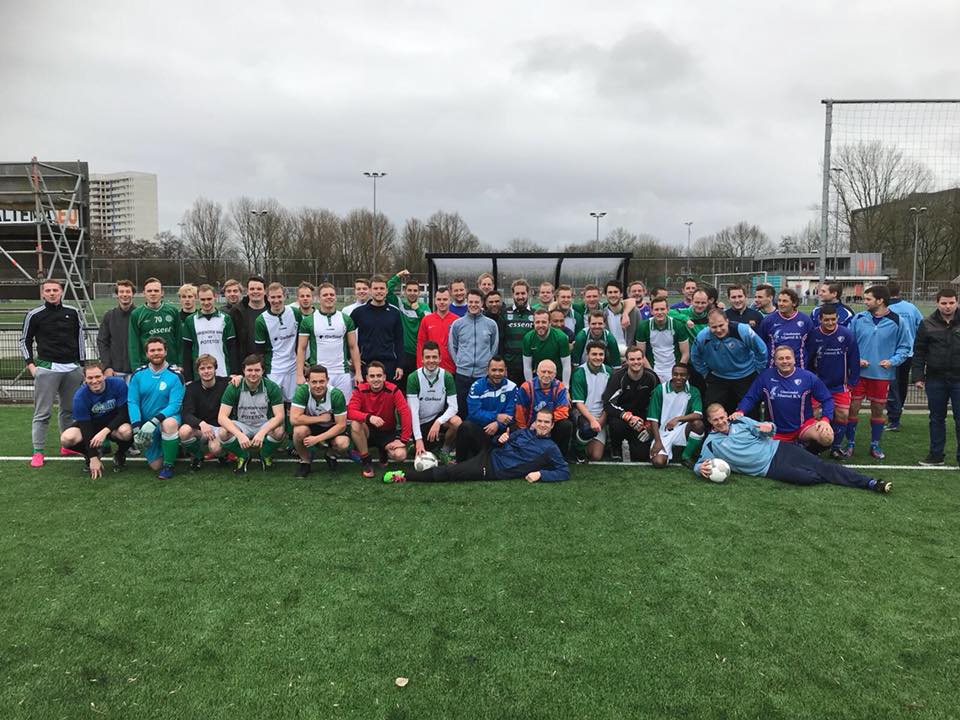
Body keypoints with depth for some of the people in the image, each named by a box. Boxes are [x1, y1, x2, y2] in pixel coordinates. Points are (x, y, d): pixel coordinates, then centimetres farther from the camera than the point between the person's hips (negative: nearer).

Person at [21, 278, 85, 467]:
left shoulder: (73, 312, 7)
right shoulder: (34, 315, 0)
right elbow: (25, 340, 9)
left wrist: (82, 364, 13)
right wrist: (30, 364, 0)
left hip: (72, 368, 3)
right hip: (47, 368, -3)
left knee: (70, 410, 11)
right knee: (42, 412, -3)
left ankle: (68, 446, 23)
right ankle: (38, 451, 2)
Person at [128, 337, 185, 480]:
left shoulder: (175, 376, -11)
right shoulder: (138, 374, -2)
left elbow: (174, 405, -17)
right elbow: (132, 402, -6)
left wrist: (154, 421, -31)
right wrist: (137, 427, -19)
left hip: (168, 418, -3)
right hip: (145, 424, 3)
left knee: (169, 424, -40)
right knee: (155, 465, 0)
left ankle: (168, 466, -19)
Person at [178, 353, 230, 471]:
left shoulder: (224, 383, -4)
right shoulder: (192, 388, -4)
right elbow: (186, 413, -15)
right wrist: (201, 423, -35)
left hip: (220, 426, -2)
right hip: (199, 427, 2)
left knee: (215, 449, -33)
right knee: (183, 431, -32)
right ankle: (196, 456, 0)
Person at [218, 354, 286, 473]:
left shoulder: (272, 387, -13)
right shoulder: (233, 388, -13)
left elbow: (279, 416, -18)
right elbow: (221, 417, -19)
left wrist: (262, 432, -36)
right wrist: (239, 434, -36)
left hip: (265, 426, 0)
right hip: (241, 426, 0)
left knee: (278, 431, -32)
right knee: (223, 432, -31)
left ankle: (266, 456, 2)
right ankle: (243, 457, 0)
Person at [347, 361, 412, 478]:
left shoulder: (393, 390, -16)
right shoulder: (360, 390, -14)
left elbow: (405, 413, -19)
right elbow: (350, 412, -25)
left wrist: (403, 440, -22)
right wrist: (369, 417, -44)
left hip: (388, 433, 0)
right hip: (368, 431, 0)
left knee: (400, 455, -26)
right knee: (355, 424, -33)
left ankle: (384, 451, 13)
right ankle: (366, 461, -13)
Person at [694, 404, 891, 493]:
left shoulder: (739, 421, 9)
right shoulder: (711, 443, 0)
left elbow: (764, 430, 12)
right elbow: (700, 463, 2)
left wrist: (768, 427, -13)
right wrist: (701, 468, -23)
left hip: (777, 448, 3)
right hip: (768, 468, -3)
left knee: (821, 466, -11)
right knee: (809, 477, -23)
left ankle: (870, 483, -10)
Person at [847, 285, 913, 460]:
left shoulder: (897, 322, -4)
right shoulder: (858, 319, -2)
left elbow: (905, 346, 3)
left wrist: (893, 361, -11)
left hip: (882, 375, 0)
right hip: (858, 373, 0)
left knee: (878, 410, 11)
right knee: (853, 408, 1)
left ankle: (875, 445, 27)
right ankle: (850, 443, 15)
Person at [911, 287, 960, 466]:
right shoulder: (927, 324, 2)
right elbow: (919, 352, 3)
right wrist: (918, 376, -2)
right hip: (935, 379, 1)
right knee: (936, 418, 11)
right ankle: (936, 455, 21)